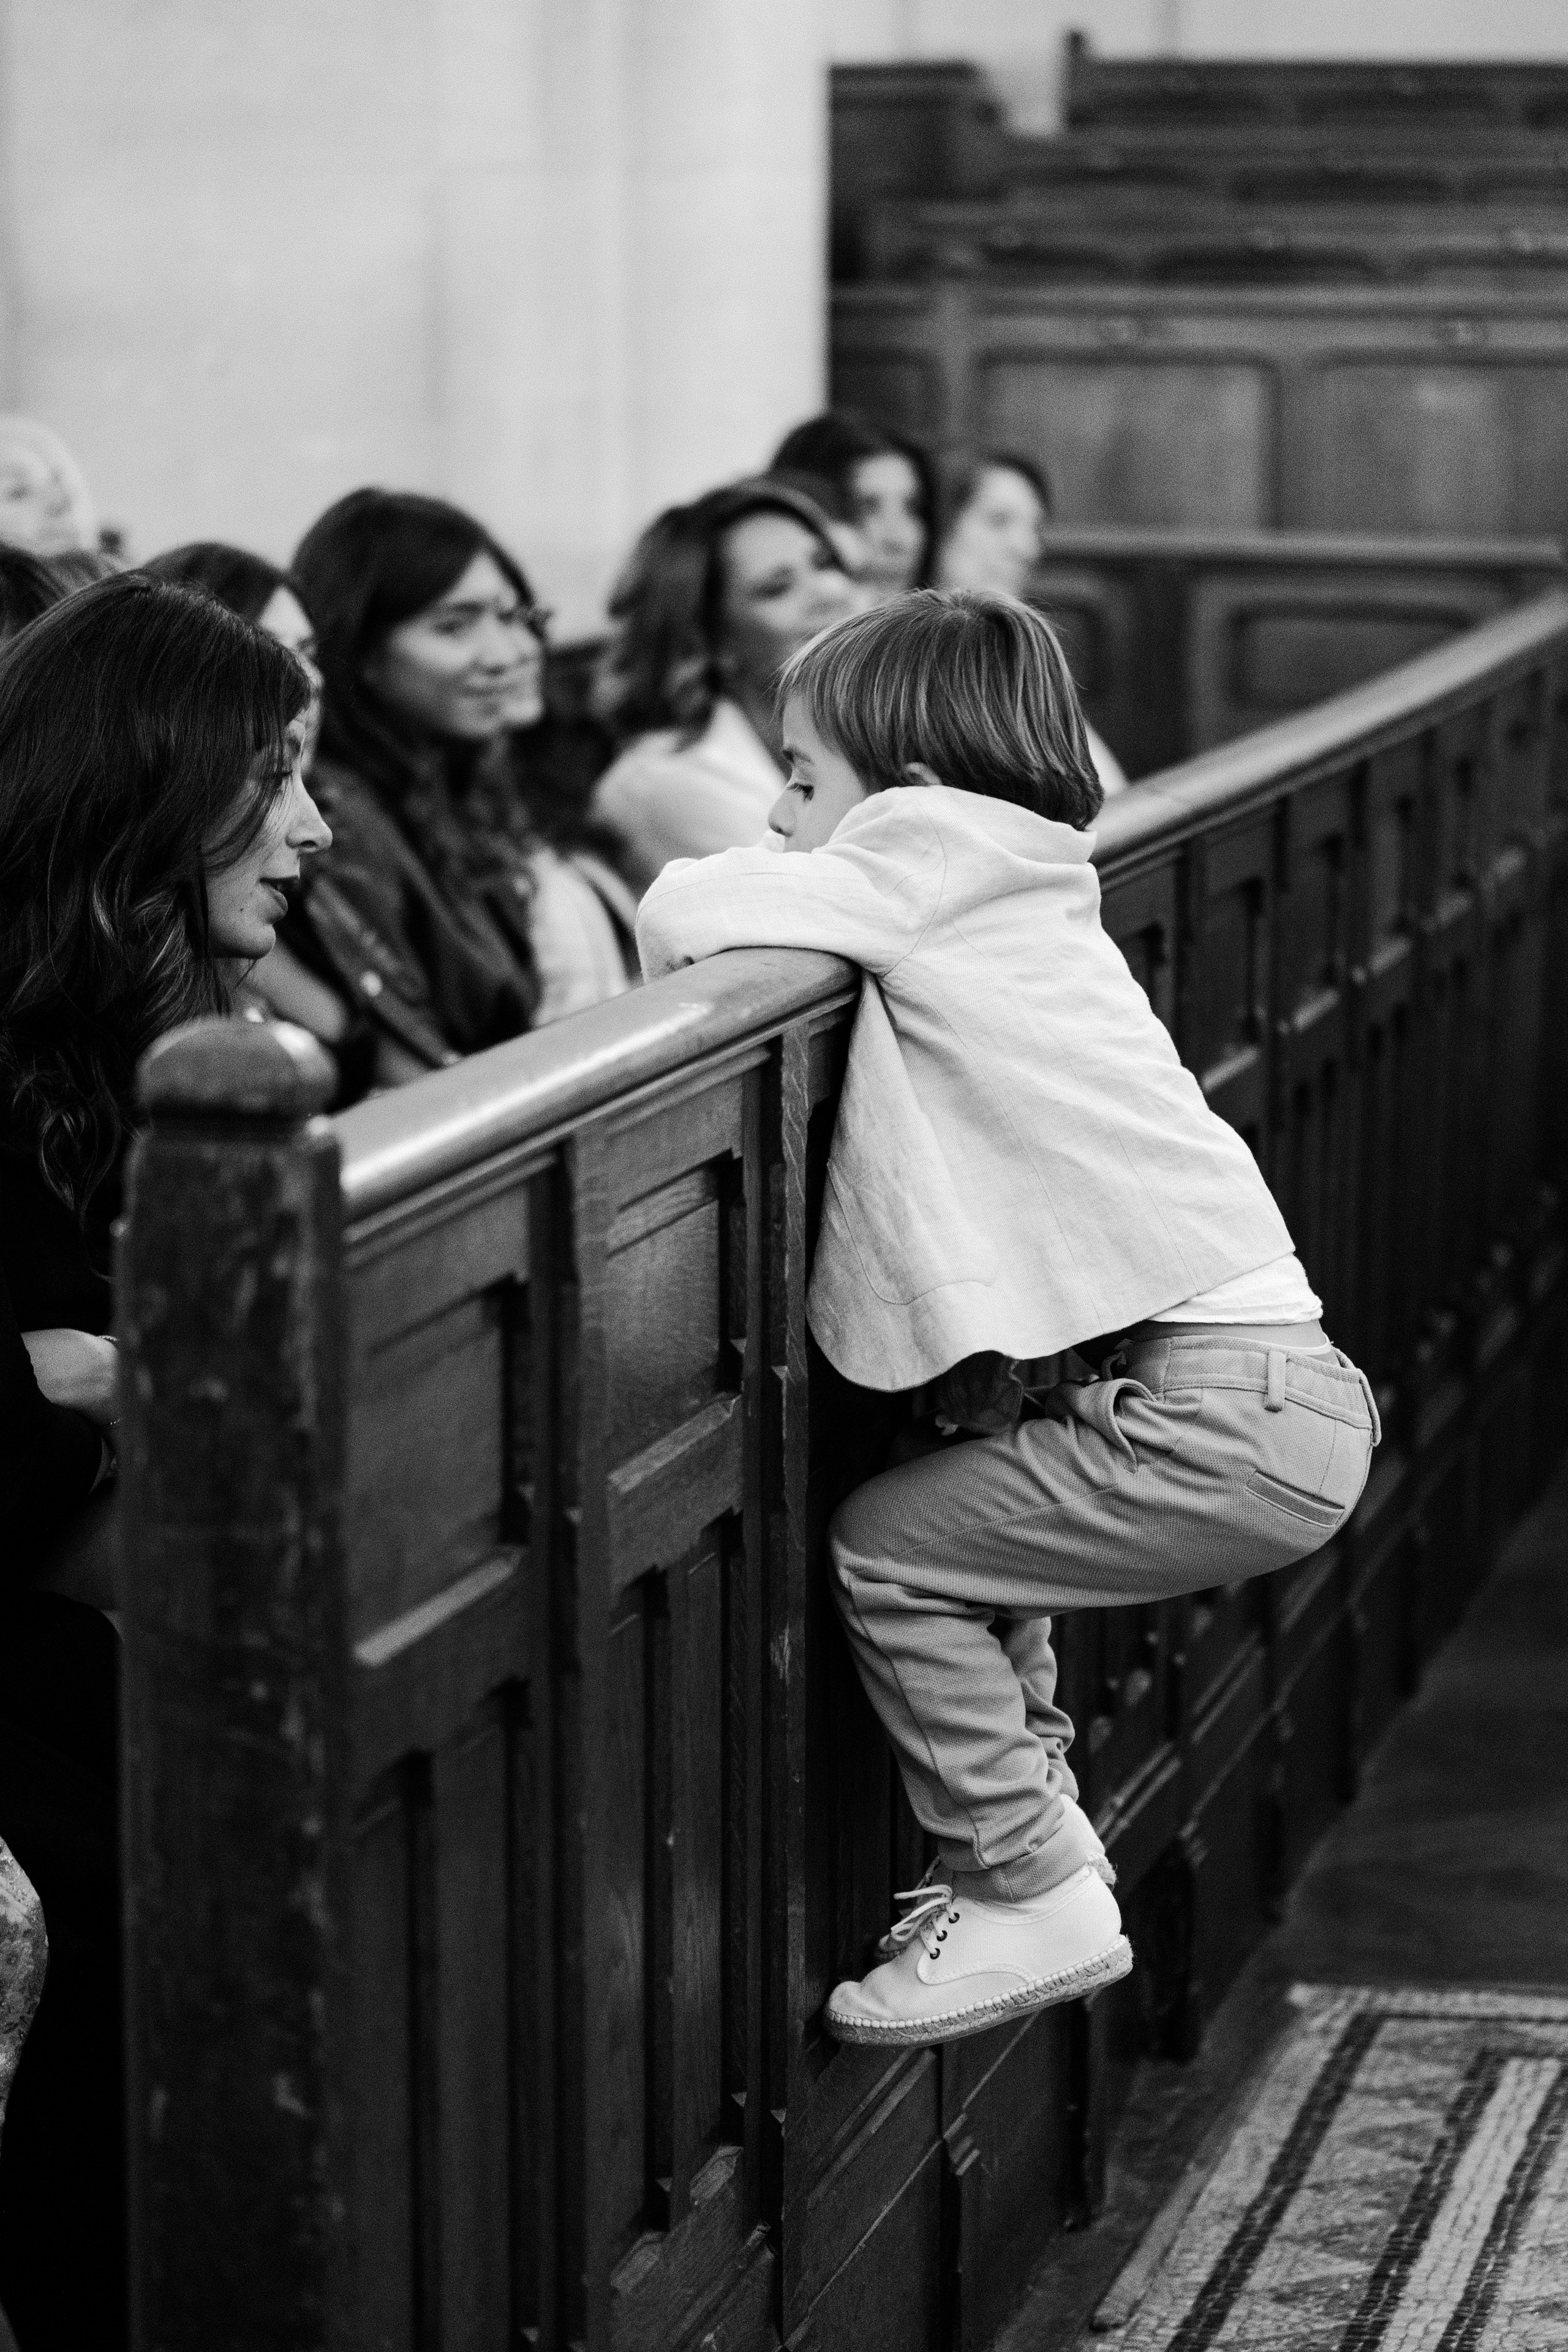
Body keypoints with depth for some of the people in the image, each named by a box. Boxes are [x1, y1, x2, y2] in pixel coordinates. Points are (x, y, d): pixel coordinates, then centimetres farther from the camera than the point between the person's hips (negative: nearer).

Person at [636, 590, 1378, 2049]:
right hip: (1289, 1381, 9)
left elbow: (687, 915, -9)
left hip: (1227, 1423, -9)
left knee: (886, 1552, 2)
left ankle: (1033, 1900, 5)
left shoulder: (938, 847, -5)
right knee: (974, 1511, 23)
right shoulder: (1025, 893, 19)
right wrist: (795, 884, 13)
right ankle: (1031, 1829, 27)